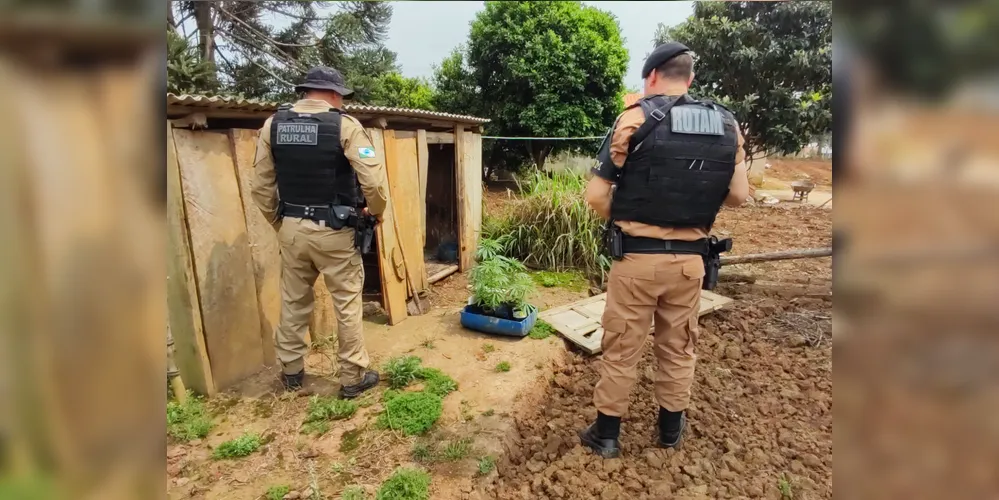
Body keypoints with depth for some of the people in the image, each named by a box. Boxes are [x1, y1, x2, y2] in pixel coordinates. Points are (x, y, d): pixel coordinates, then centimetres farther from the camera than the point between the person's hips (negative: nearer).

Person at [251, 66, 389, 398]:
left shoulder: (273, 124, 3)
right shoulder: (344, 125, -10)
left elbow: (261, 187, 5)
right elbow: (374, 181, -18)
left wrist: (279, 223, 16)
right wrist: (377, 211, 0)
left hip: (291, 228, 5)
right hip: (333, 231, -4)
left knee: (293, 302, 18)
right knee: (347, 304, 8)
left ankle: (291, 371, 33)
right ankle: (353, 378, 19)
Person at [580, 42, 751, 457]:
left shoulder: (637, 118, -9)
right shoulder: (727, 126, 4)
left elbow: (596, 195, -12)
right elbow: (738, 195, 5)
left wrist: (621, 220, 6)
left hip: (637, 256, -4)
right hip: (689, 258, 4)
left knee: (620, 348, 9)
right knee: (678, 347, 19)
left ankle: (606, 434, 23)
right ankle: (671, 428, 36)